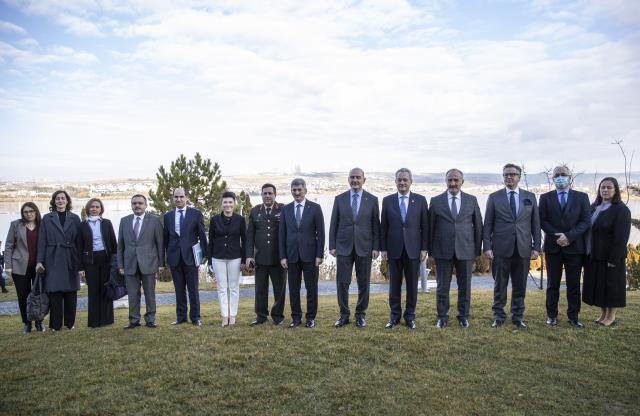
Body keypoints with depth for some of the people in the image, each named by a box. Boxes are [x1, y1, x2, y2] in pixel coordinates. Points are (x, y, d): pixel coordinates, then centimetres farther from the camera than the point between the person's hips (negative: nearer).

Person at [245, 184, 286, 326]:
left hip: (279, 257, -2)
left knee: (279, 288, 6)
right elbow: (250, 235, 8)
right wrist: (249, 255, 0)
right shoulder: (255, 211, 8)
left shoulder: (283, 210, 0)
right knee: (260, 289, 8)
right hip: (260, 257, 2)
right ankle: (261, 316, 20)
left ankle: (278, 315, 20)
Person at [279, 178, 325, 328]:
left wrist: (319, 255, -7)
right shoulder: (286, 209, 7)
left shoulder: (315, 208, 0)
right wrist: (282, 256, 0)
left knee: (311, 288, 4)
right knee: (293, 288, 6)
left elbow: (320, 233, -2)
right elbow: (282, 234, 6)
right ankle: (296, 317, 17)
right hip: (292, 255, 2)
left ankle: (311, 318, 16)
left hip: (310, 254, -2)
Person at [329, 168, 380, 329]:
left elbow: (376, 225, 2)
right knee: (342, 282, 2)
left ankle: (360, 315, 20)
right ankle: (344, 315, 15)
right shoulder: (339, 199, 5)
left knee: (363, 283, 6)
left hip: (364, 247, 0)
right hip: (344, 246, 1)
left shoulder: (372, 200, 3)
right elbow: (334, 224, 5)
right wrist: (332, 246, 0)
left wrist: (376, 247, -4)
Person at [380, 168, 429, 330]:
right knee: (394, 284, 7)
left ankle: (410, 316, 19)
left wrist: (424, 248, -3)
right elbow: (383, 226, 4)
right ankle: (395, 316, 19)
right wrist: (383, 248, -1)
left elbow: (425, 226, 2)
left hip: (413, 249, 0)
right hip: (394, 249, 1)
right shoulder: (387, 200, 4)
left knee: (412, 284, 7)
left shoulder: (420, 200, 3)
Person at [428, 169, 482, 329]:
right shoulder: (436, 201, 2)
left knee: (465, 286, 9)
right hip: (443, 250, -1)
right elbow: (430, 227, 3)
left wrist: (478, 248, 5)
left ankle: (463, 316, 24)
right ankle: (442, 316, 20)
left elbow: (478, 225, 8)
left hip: (466, 250, 1)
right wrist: (430, 249, 1)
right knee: (442, 286, 7)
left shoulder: (472, 200, 5)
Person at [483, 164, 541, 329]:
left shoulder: (530, 197, 9)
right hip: (501, 248, -1)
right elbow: (488, 224, 1)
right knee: (499, 285, 5)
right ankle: (499, 316, 17)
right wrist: (487, 246, -6)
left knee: (520, 286, 8)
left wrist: (536, 247, 1)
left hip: (523, 249, 2)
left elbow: (535, 224, 8)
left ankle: (518, 316, 21)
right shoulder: (494, 197, 3)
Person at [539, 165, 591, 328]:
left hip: (574, 247, 0)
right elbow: (542, 221, 0)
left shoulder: (582, 197, 5)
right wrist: (556, 236, -14)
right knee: (553, 283, 7)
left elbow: (586, 221, -2)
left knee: (574, 284, 5)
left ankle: (573, 316, 15)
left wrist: (569, 236, -14)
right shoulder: (546, 198, 6)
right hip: (553, 246, 0)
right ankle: (552, 315, 15)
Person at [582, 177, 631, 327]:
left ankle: (611, 317, 15)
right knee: (597, 285, 11)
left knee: (611, 285, 3)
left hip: (609, 257, -6)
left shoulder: (621, 210, -10)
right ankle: (603, 314, 23)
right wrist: (587, 253, 4)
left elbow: (621, 238, -15)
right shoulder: (594, 207, 9)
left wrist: (614, 259, -19)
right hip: (593, 256, 6)